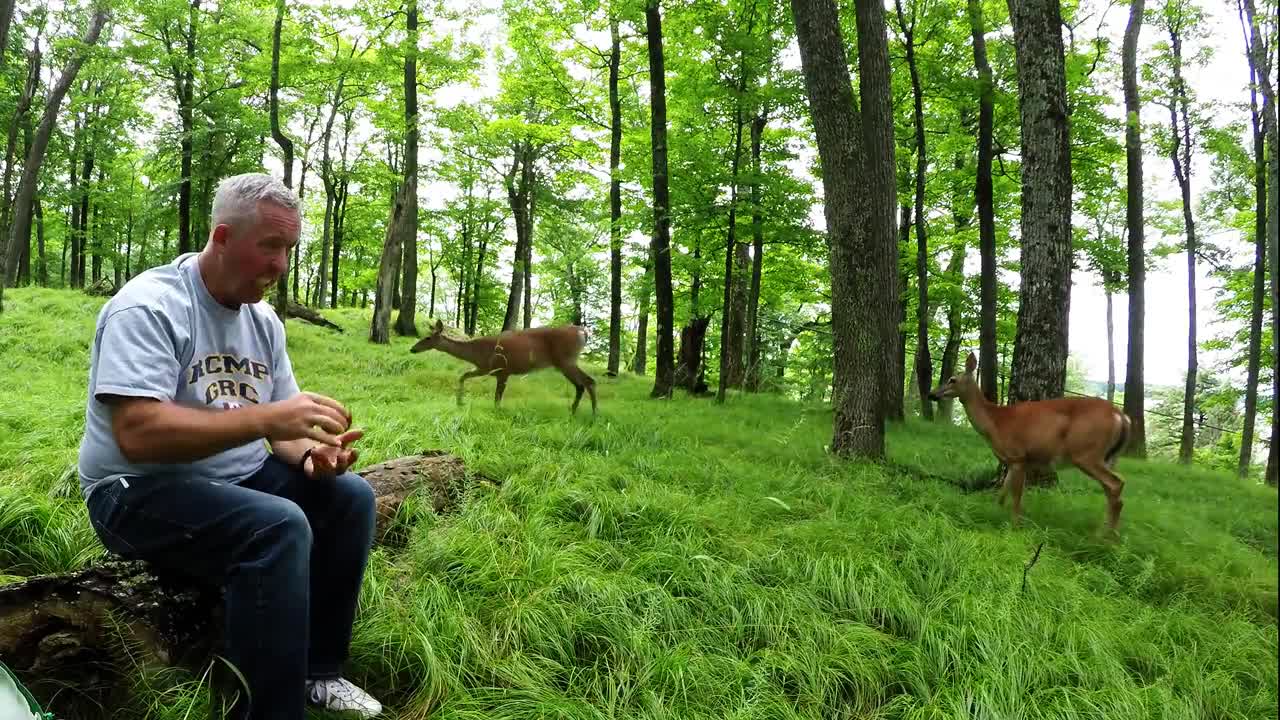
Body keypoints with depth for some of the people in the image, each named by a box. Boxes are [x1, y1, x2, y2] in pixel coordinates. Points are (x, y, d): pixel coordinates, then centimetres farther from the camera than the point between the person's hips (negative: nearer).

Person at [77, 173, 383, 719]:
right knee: (280, 527, -32)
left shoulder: (263, 320, 7)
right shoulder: (149, 305, -18)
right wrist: (265, 417, -34)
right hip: (140, 490, -8)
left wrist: (311, 457, -17)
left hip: (238, 478, 8)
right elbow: (136, 434, -29)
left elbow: (280, 426, 8)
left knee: (351, 497, -7)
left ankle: (319, 672, 4)